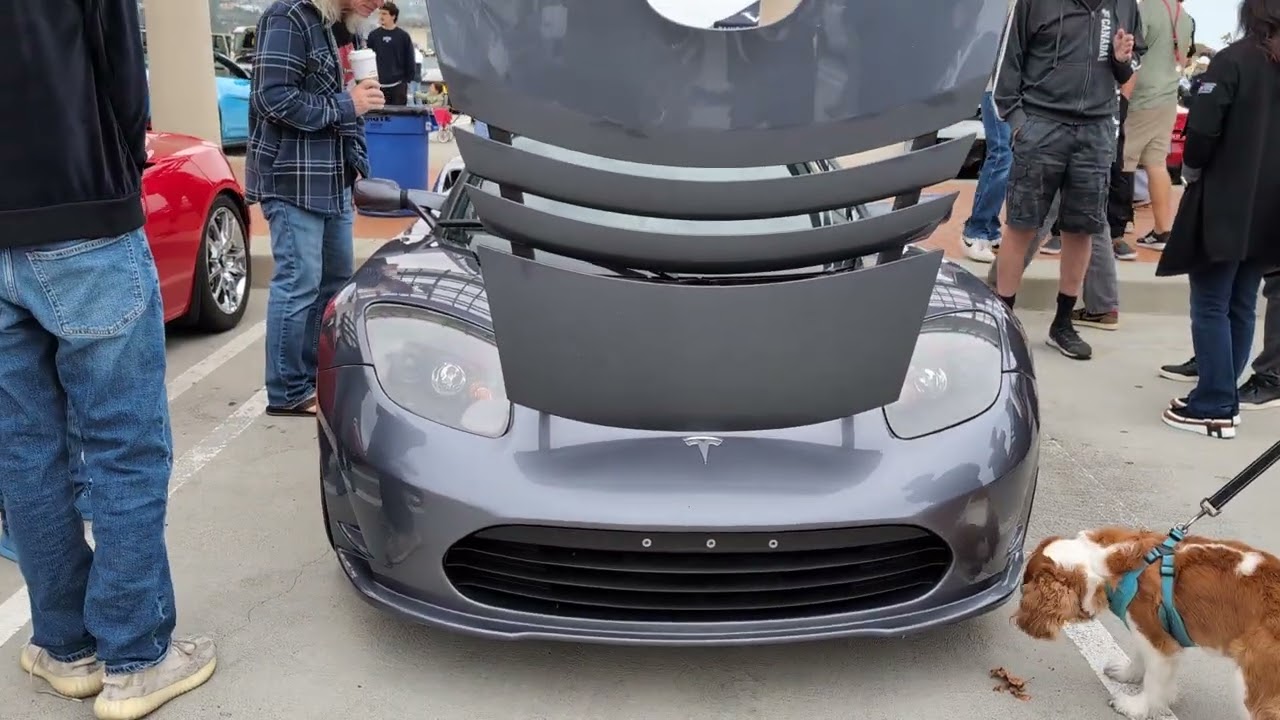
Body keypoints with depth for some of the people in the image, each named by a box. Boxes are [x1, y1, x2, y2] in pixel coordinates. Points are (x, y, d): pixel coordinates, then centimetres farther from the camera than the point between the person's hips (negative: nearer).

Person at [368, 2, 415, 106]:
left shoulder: (403, 36, 2)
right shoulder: (373, 35, 6)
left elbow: (409, 60, 4)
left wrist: (407, 80, -1)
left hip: (398, 84, -1)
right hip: (378, 84, 1)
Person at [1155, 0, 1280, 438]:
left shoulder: (1234, 59, -10)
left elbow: (1202, 129, -17)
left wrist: (1192, 171, 0)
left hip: (1225, 204, -6)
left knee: (1211, 306, -1)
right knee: (1241, 307, 12)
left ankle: (1213, 407, -1)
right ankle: (1222, 398, 18)